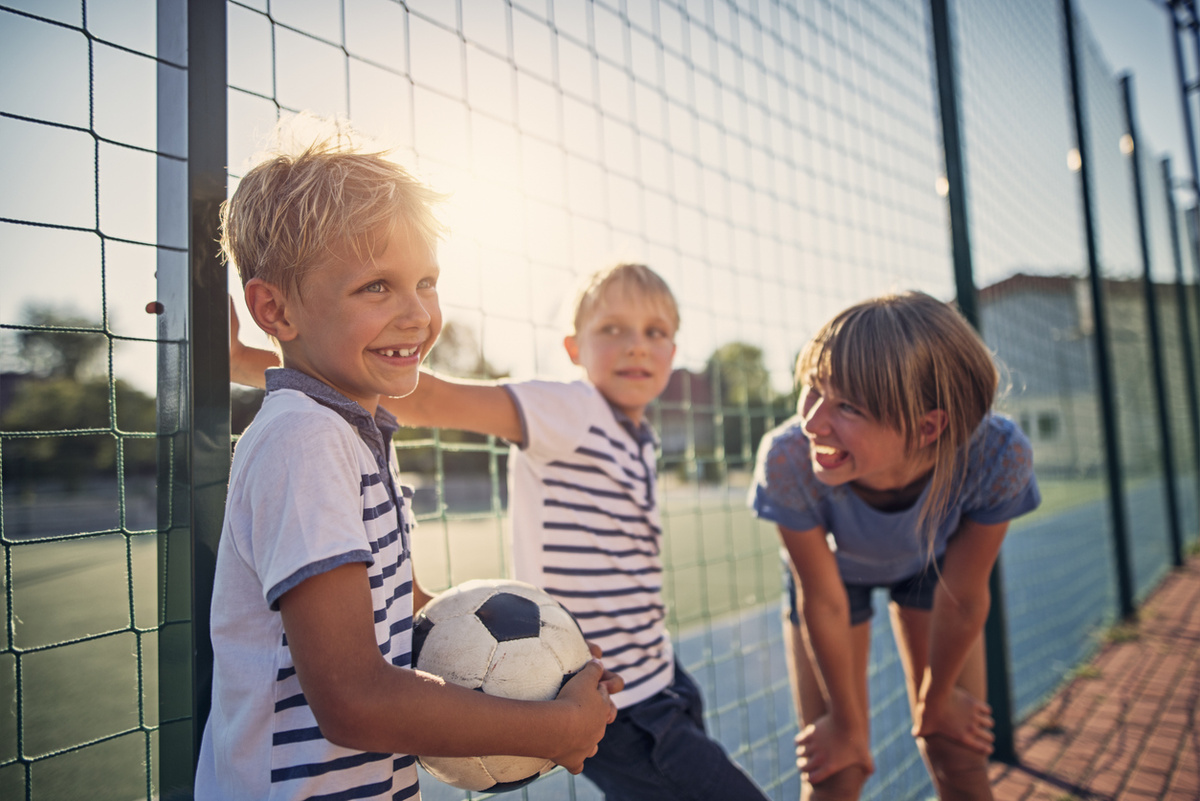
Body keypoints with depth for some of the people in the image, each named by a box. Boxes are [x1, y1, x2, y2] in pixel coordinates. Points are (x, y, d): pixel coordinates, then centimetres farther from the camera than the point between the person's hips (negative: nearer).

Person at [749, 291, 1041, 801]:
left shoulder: (997, 457, -38)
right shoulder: (788, 461, -41)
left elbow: (962, 600, -20)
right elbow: (823, 604, -24)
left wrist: (935, 699, -2)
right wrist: (847, 720, -8)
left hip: (931, 564, 1)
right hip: (835, 567, -1)